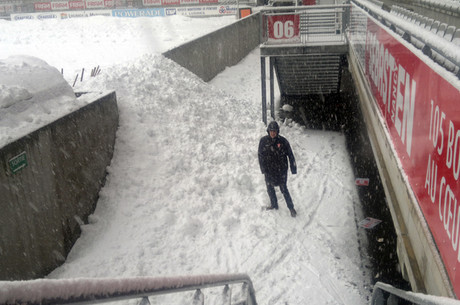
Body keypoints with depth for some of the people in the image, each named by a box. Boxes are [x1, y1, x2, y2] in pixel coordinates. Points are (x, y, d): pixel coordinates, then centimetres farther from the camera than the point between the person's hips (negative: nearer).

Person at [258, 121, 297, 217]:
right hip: (269, 170, 3)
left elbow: (290, 155, -4)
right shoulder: (263, 141, -6)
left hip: (281, 169, -3)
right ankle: (274, 205, 37)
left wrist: (293, 168, -3)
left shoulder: (282, 141, -11)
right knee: (270, 188, 15)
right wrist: (263, 168, -3)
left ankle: (291, 208, 14)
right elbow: (260, 155, 2)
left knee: (283, 189, 0)